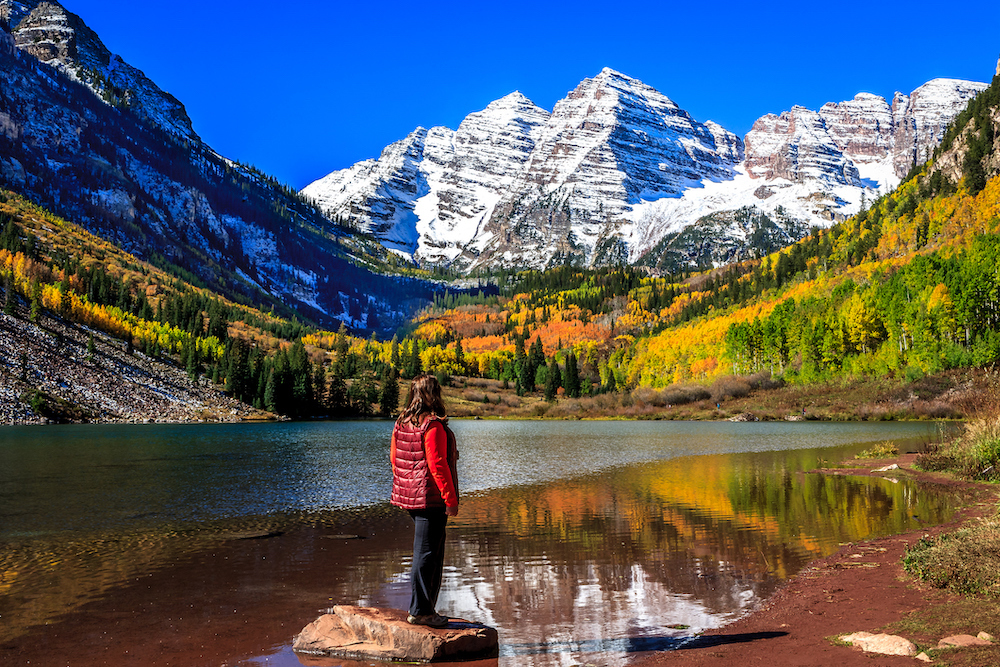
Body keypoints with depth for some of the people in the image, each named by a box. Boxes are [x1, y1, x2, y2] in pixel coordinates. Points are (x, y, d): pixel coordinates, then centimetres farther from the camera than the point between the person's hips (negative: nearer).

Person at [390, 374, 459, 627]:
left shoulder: (401, 423, 8)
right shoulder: (433, 426, -17)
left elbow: (394, 458, 14)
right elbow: (437, 465, -20)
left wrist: (403, 492, 23)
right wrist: (451, 499, -15)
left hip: (410, 495, 9)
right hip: (431, 497, -9)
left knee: (433, 551, 18)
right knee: (426, 553, -1)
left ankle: (423, 607, 25)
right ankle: (420, 611, 5)